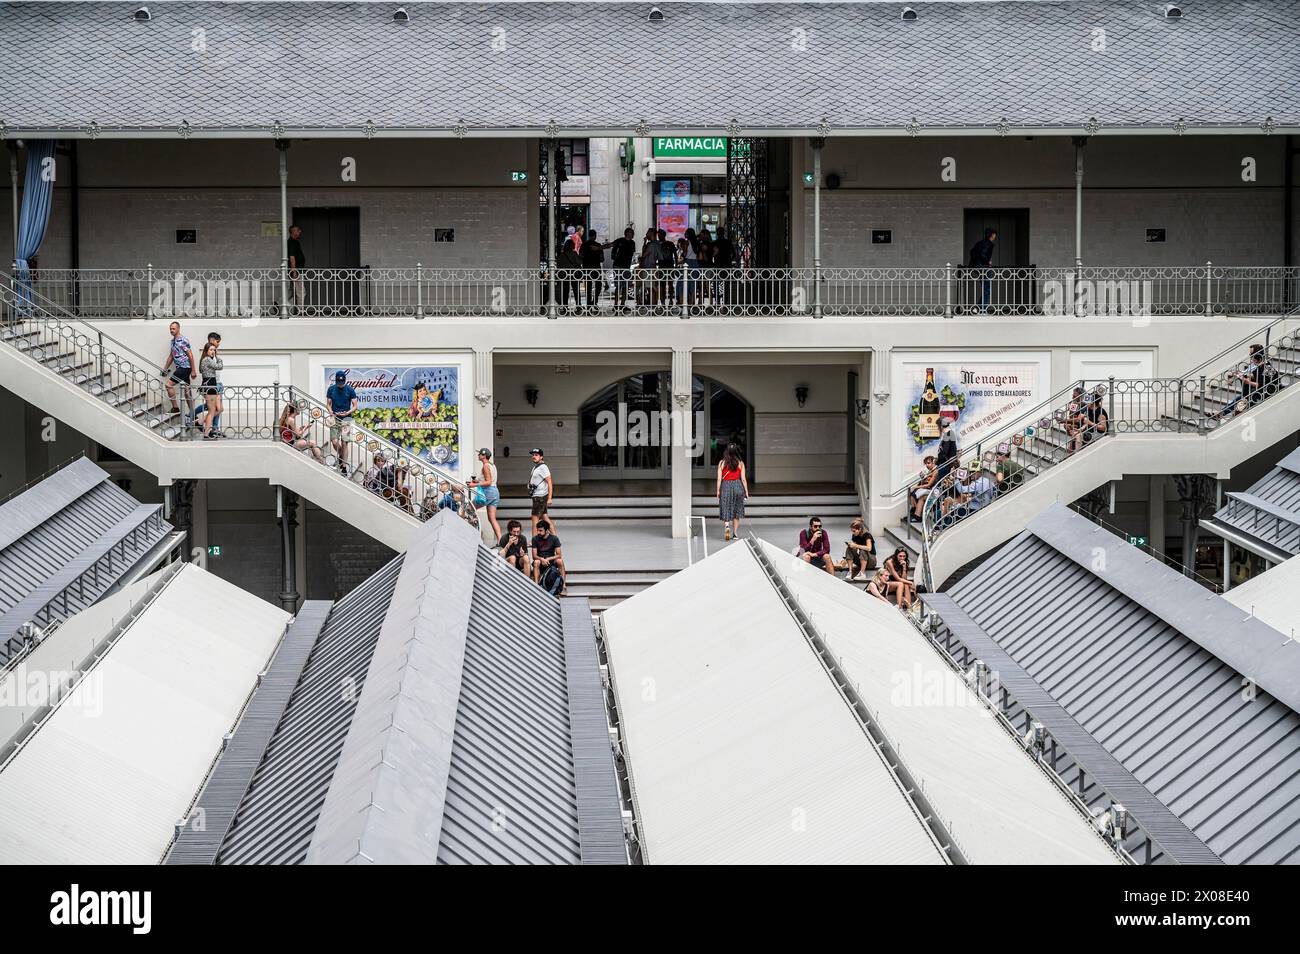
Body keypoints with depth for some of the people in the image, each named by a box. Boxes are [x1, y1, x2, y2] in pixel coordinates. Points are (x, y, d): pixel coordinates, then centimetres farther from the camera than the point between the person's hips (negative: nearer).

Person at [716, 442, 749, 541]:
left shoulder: (722, 463, -2)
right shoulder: (740, 463, 0)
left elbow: (719, 478, -3)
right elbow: (743, 479, 0)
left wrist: (718, 491, 4)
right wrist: (746, 491, 8)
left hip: (725, 486, -1)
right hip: (737, 486, 1)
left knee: (726, 510, 5)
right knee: (736, 511, 13)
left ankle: (727, 527, -23)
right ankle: (735, 533, 17)